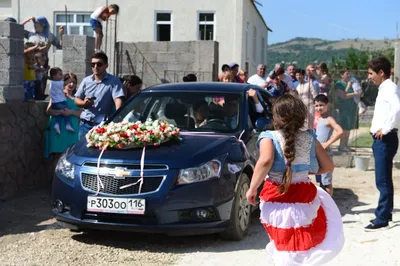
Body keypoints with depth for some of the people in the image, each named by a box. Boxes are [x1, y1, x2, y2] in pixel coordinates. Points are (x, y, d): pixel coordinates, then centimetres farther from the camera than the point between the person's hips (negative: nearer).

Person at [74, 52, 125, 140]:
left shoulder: (114, 81, -3)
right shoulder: (86, 81, 11)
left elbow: (118, 100, -15)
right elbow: (77, 99, 17)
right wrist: (84, 103, -6)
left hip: (102, 125, -5)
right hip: (85, 124, 5)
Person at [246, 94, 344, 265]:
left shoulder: (269, 137, -7)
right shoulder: (309, 138, 3)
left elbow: (265, 161, -26)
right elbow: (328, 166, 7)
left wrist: (252, 188, -16)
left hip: (276, 200, -1)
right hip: (304, 197, 2)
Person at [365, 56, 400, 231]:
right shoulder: (383, 88, 14)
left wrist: (385, 129, -26)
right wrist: (378, 128, 12)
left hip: (385, 139, -10)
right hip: (380, 140, 10)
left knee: (382, 181, -6)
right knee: (383, 180, 16)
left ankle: (382, 219, 0)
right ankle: (385, 213, 26)